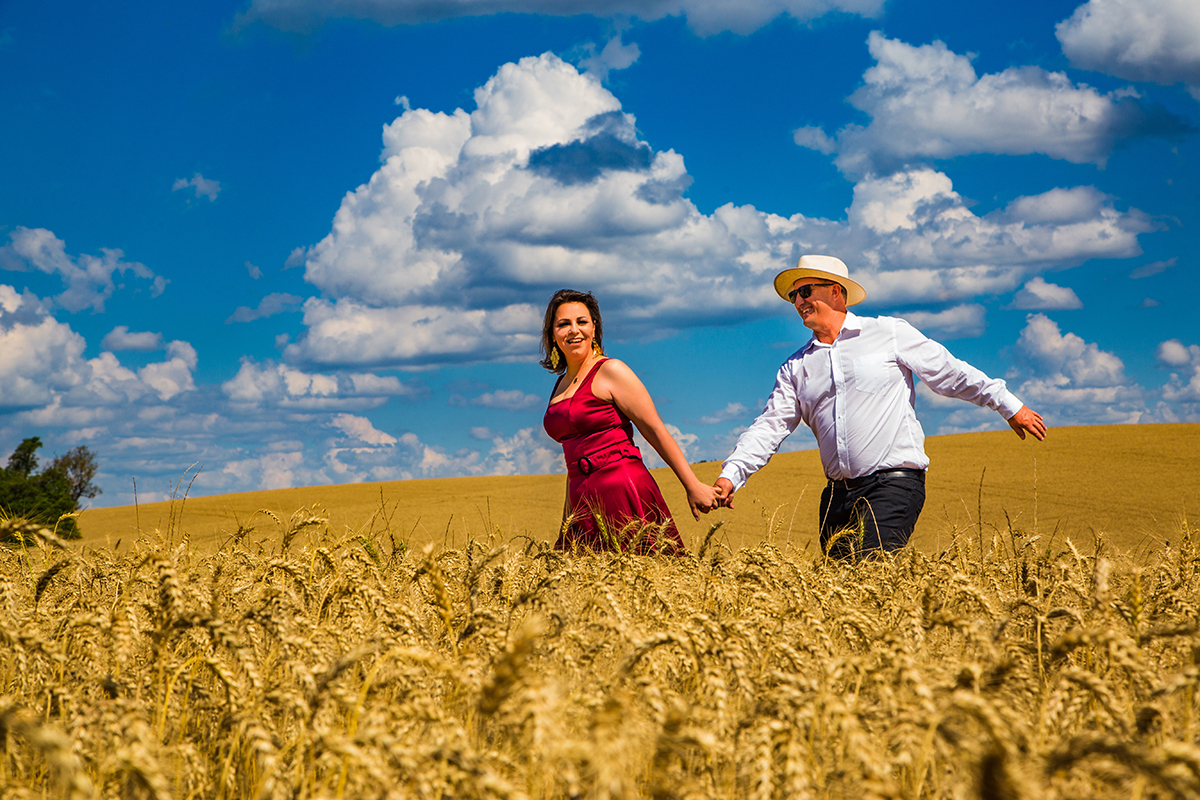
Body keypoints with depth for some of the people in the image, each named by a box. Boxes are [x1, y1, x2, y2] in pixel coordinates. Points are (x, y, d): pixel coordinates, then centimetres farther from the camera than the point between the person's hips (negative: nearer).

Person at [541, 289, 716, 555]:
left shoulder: (610, 371, -4)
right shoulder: (561, 385, 18)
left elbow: (655, 430, -8)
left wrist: (694, 487, -11)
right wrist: (566, 523, 23)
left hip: (624, 494, -7)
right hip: (585, 502, 7)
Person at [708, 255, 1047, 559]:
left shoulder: (889, 333, 5)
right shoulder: (796, 367, 15)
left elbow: (951, 373, 8)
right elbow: (770, 426, 9)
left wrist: (1010, 406, 8)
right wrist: (730, 475, -6)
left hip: (894, 483, -5)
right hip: (838, 493, 5)